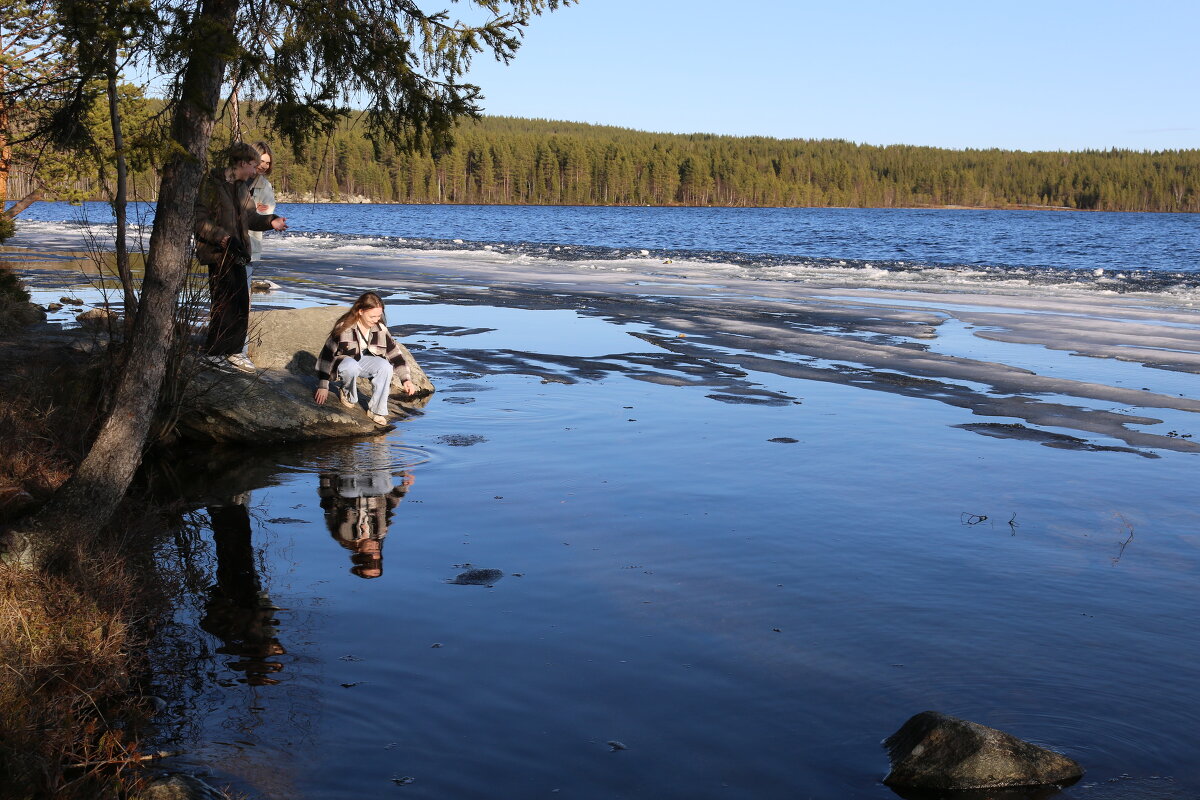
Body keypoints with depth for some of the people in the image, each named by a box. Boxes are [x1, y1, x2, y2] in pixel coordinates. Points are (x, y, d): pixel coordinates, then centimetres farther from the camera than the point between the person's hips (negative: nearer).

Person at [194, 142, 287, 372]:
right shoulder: (211, 184, -11)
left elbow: (250, 217, 20)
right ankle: (214, 351, 7)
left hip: (236, 253, 8)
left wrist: (271, 222, 2)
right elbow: (199, 220, -15)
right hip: (218, 254, -8)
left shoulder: (240, 187, 15)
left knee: (241, 302, 7)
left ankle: (233, 350, 18)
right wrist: (225, 238, -22)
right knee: (225, 302, -6)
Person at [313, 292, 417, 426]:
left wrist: (406, 379, -15)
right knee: (351, 367, -39)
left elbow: (395, 353, -7)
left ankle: (376, 410, -16)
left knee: (386, 366, -27)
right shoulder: (344, 327, -23)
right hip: (345, 361, -4)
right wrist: (323, 386, -21)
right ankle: (348, 395, -6)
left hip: (365, 362, 4)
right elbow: (327, 354, -20)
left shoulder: (380, 329, -11)